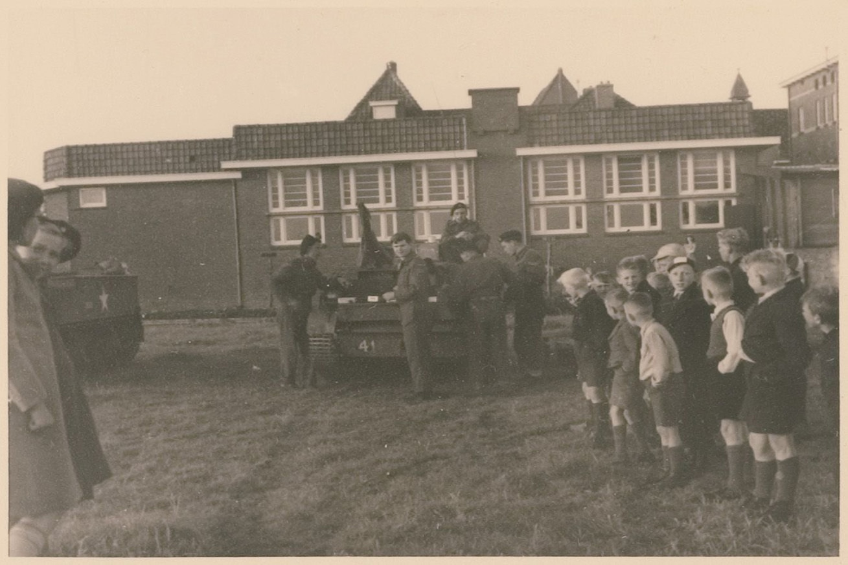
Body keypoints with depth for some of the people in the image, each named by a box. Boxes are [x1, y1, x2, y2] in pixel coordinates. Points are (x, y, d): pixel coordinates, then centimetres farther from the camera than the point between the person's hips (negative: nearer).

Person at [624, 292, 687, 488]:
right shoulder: (648, 330, 10)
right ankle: (668, 470, 28)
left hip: (665, 385, -10)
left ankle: (678, 473, 9)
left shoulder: (652, 332, -20)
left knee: (668, 429, -1)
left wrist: (657, 381, -14)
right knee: (663, 429, 17)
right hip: (659, 386, 10)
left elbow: (662, 362, -26)